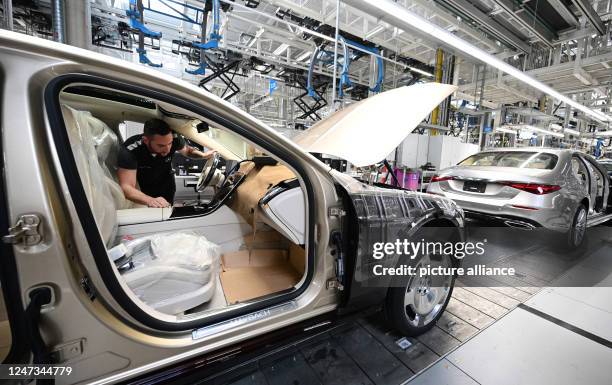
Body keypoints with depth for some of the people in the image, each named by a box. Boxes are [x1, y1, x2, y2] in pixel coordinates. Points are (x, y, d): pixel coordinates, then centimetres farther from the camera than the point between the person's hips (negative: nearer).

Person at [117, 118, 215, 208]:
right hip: (142, 192, -2)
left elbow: (187, 150, -5)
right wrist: (150, 200, -57)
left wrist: (202, 154, -25)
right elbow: (126, 187, -38)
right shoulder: (129, 151, -35)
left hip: (167, 189, 2)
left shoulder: (175, 139, -28)